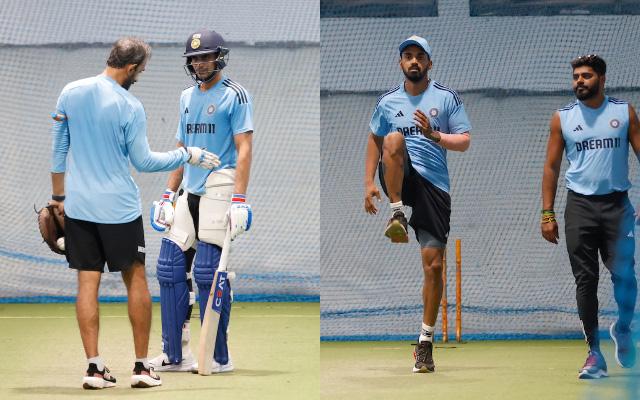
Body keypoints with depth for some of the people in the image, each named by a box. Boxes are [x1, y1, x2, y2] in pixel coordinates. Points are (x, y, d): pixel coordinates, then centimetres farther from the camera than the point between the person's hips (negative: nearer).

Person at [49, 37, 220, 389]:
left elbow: (59, 149, 7)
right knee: (136, 280, 8)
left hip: (78, 206, 4)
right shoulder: (129, 107, -13)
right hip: (119, 208, -4)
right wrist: (188, 156, 2)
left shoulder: (70, 93, 0)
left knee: (87, 283, 5)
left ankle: (94, 367, 1)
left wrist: (59, 195, 16)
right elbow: (144, 162, -8)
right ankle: (142, 366, 9)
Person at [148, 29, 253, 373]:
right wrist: (167, 196, 16)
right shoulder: (187, 97, 19)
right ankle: (176, 355, 7)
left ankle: (218, 358, -3)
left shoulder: (234, 95, -3)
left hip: (220, 189, -7)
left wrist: (239, 200, -18)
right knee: (170, 266, 2)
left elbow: (244, 149, -10)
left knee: (208, 273, -11)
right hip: (190, 191, 7)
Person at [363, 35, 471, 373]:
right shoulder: (387, 102, 12)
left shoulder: (447, 98, 5)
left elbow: (464, 142, 1)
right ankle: (397, 214, -28)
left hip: (434, 186, -1)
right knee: (395, 138, -31)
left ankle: (426, 341, 5)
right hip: (400, 179, 1)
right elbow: (375, 141, 21)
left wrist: (435, 135, -17)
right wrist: (368, 183, 12)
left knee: (433, 265, -5)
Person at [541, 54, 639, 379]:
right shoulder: (562, 118, 8)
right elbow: (552, 166, 10)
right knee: (585, 280, -3)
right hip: (580, 205, 1)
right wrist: (547, 213, 3)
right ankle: (594, 354, 2)